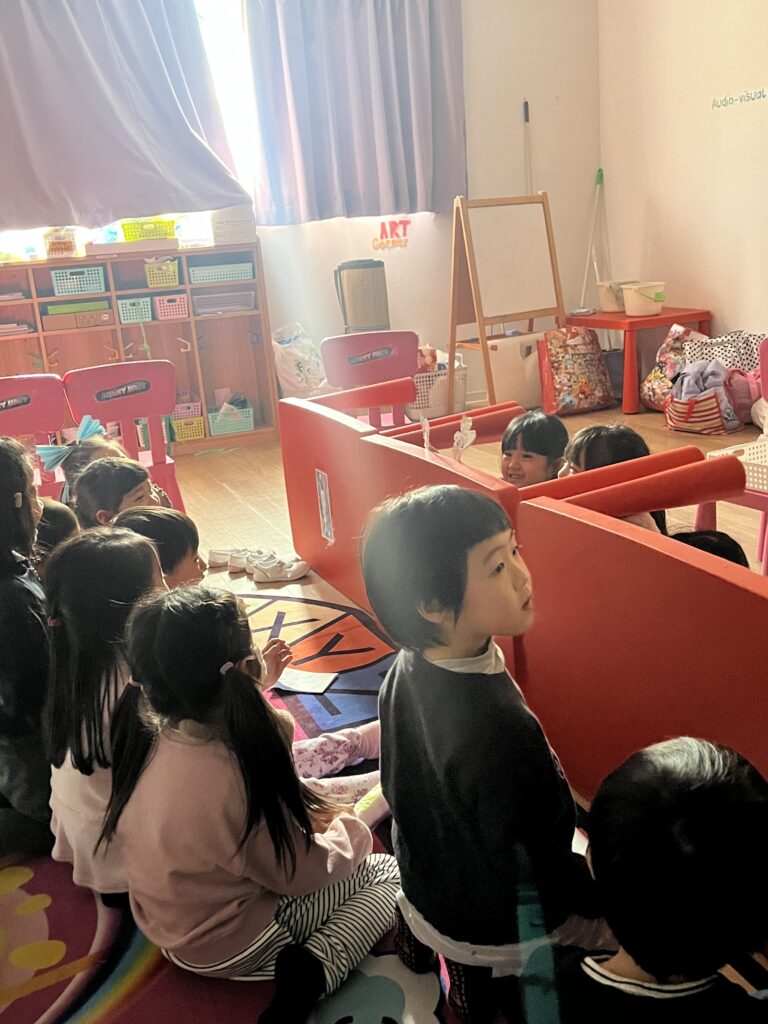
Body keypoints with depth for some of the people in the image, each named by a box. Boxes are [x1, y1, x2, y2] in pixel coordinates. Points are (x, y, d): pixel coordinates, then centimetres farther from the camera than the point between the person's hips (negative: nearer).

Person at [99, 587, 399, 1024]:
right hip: (228, 945, -7)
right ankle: (311, 973, -8)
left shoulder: (151, 737, -14)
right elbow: (303, 873, -19)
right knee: (391, 874, 7)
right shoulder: (233, 778, -37)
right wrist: (353, 828, -1)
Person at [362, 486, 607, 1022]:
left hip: (422, 880, 6)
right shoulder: (500, 731, -41)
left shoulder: (406, 669, -16)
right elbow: (537, 863, -28)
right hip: (495, 936, -6)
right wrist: (597, 906, -9)